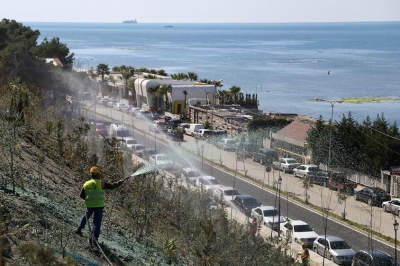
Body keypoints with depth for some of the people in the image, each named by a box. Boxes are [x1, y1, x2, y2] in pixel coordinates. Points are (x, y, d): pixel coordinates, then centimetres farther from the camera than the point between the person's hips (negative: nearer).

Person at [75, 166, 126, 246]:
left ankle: (79, 229, 32)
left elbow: (82, 195, 12)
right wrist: (120, 182, 11)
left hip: (89, 206, 4)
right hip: (99, 206, -4)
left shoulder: (86, 184, 4)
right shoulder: (100, 183, -9)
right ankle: (95, 238, -3)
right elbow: (112, 186, -4)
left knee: (86, 216, 31)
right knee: (97, 223, 1)